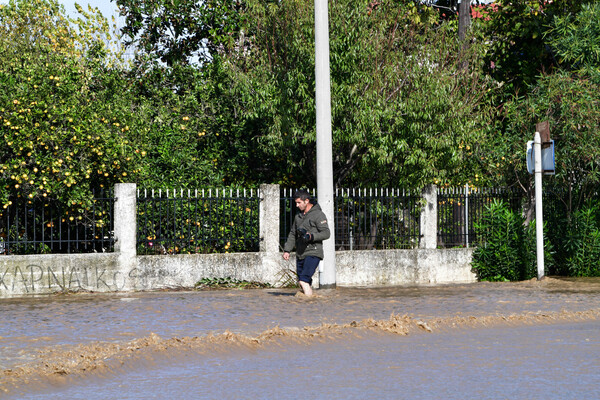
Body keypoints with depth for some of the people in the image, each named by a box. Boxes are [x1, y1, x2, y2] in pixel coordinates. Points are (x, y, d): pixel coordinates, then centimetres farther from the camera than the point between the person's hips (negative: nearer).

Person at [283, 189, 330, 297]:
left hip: (313, 253, -8)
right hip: (300, 254, 8)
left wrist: (311, 236, -26)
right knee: (301, 283, 5)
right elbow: (292, 234, 25)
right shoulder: (298, 216, 18)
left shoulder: (318, 214, -5)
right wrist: (287, 250, 14)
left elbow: (326, 233, -12)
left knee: (303, 281, -23)